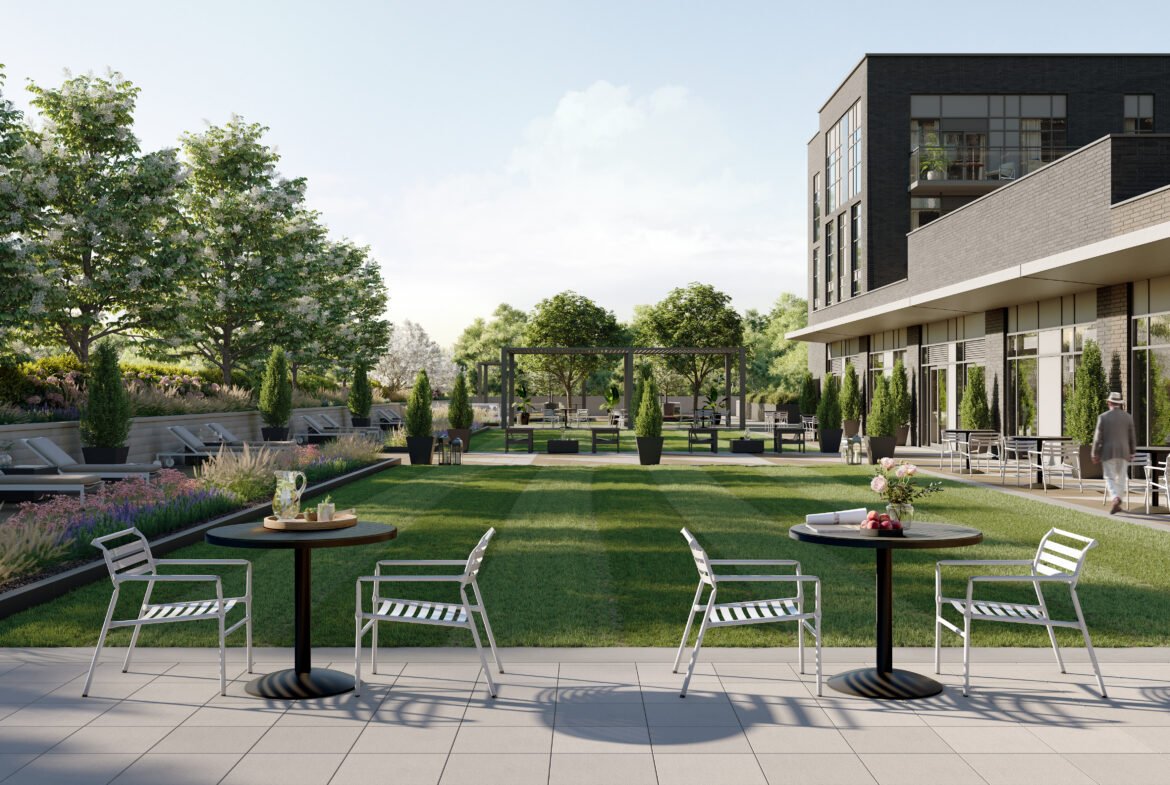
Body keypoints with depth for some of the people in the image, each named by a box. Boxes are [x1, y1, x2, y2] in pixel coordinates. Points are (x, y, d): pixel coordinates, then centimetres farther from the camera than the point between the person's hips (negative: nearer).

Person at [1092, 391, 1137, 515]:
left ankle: (1115, 499, -23)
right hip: (1123, 452, 2)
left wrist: (1095, 454, -2)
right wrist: (1132, 453, 15)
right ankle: (1117, 503, 17)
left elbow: (1098, 437, -7)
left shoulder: (1103, 417, -6)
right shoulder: (1128, 417, 1)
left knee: (1110, 478, 0)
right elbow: (1132, 437, 5)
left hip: (1108, 452, -2)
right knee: (1121, 478, 14)